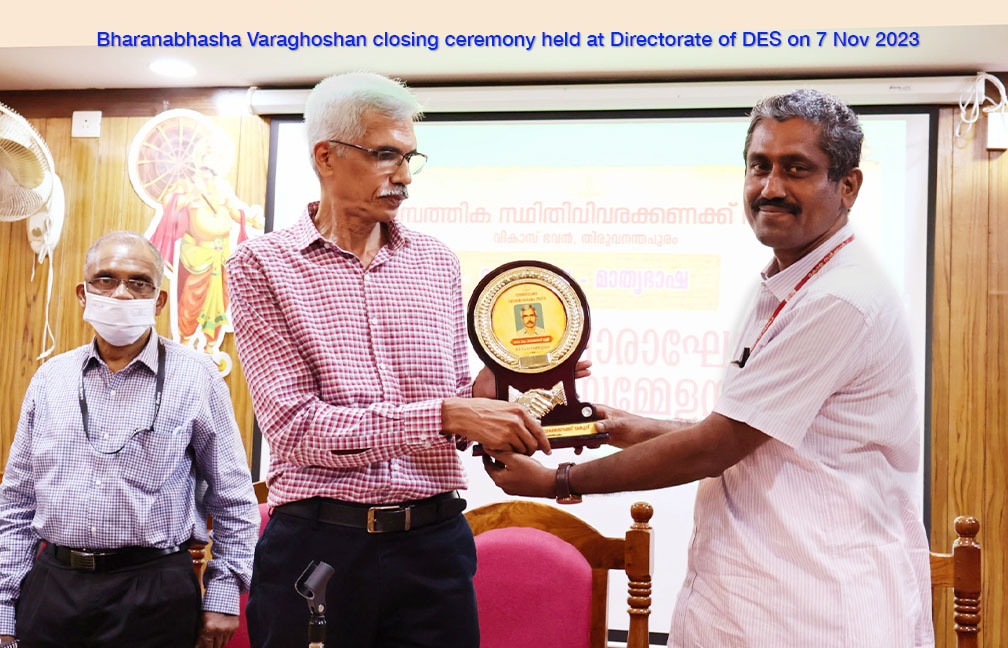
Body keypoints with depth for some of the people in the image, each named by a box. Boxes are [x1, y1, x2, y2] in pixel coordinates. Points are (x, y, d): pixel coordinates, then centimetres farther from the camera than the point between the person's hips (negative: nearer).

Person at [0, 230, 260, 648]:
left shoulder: (196, 377, -4)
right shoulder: (50, 379, 7)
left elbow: (233, 501, -1)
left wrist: (222, 597, -3)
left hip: (155, 595, -3)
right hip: (52, 585, 4)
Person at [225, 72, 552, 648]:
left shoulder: (437, 262, 10)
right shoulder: (262, 265, -3)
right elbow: (295, 426, -14)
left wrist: (496, 379, -7)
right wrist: (444, 416, -21)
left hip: (433, 540, 4)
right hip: (316, 543, -3)